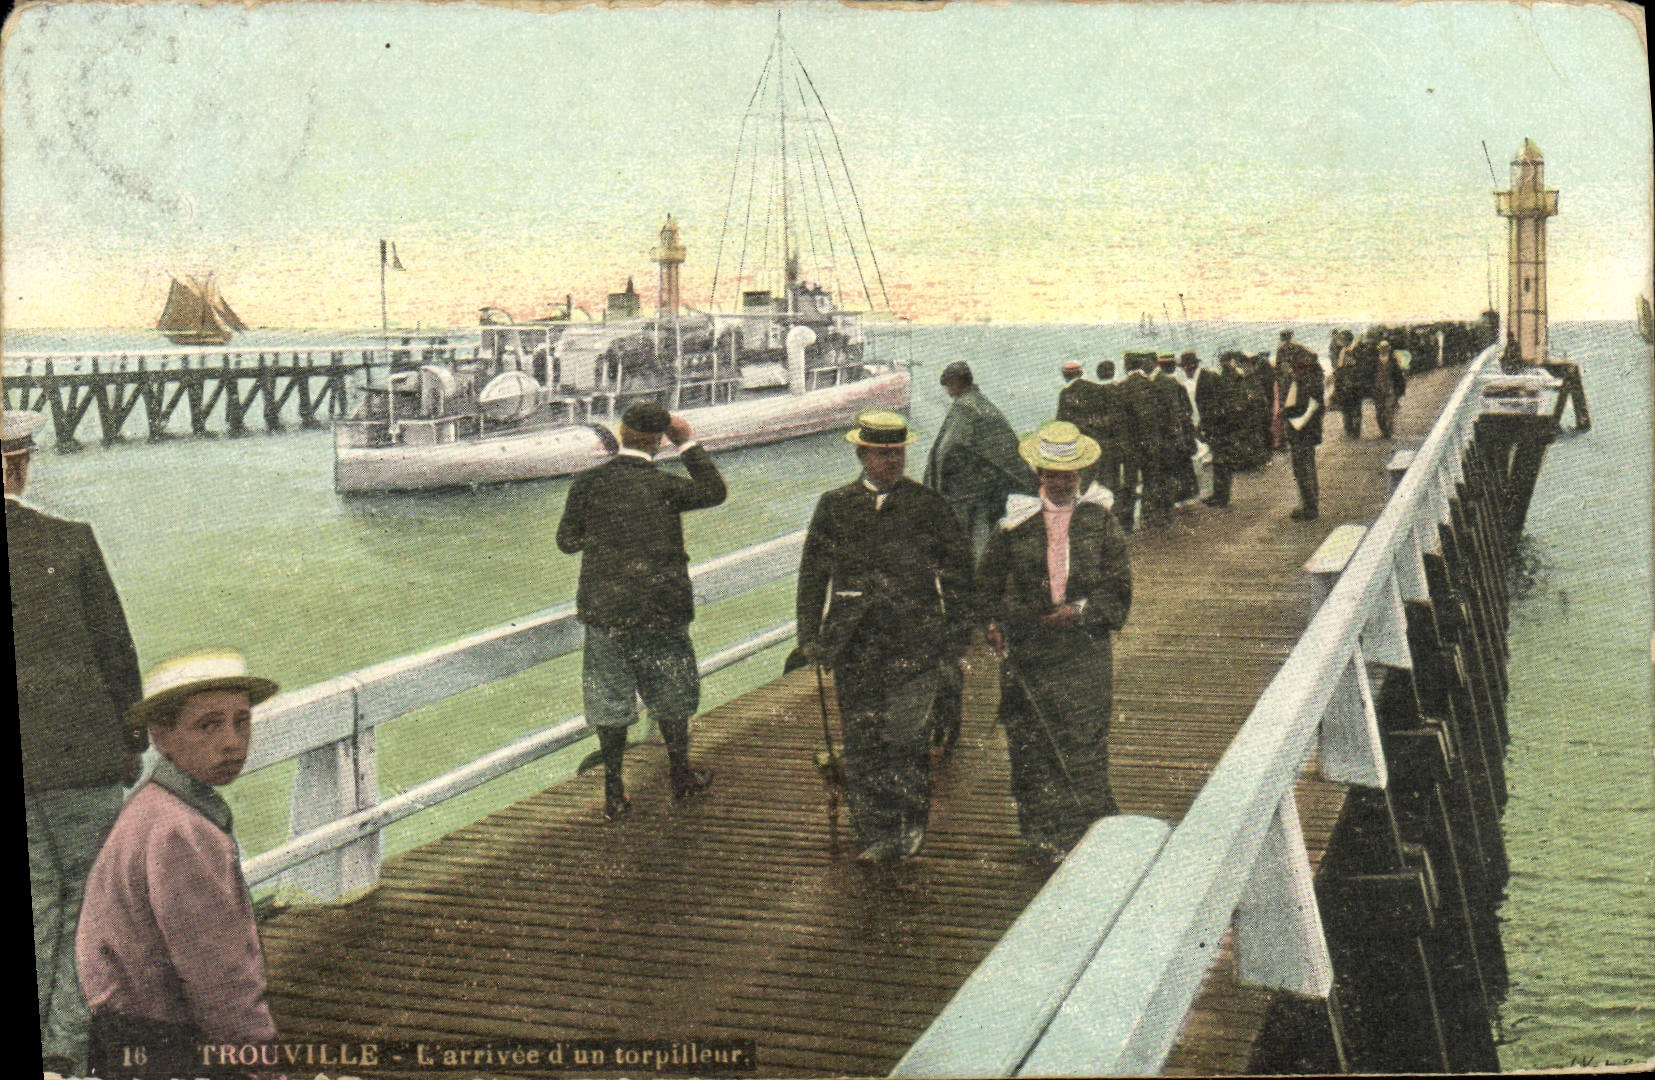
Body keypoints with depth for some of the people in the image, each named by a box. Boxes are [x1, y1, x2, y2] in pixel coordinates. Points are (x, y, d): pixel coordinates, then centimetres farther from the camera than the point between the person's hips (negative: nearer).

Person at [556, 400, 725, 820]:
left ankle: (614, 794, 15)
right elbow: (714, 491, 3)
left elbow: (567, 540, 1)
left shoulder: (587, 484, -6)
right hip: (661, 610, -2)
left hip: (603, 609, 2)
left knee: (609, 701, 11)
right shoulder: (662, 486, -13)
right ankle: (682, 776, 30)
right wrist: (688, 443, 8)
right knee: (670, 694, 16)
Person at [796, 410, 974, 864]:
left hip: (916, 639, -2)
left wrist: (957, 632, 6)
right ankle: (875, 834, 13)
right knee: (862, 738, 3)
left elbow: (958, 571, 11)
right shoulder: (835, 507, 9)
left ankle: (912, 822, 11)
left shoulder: (930, 505, 7)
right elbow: (813, 574, 12)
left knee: (904, 732, -9)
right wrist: (810, 635, 8)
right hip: (854, 640, 2)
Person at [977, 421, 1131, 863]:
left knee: (1084, 741, -3)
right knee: (1031, 743, 3)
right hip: (1025, 648, 1)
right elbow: (988, 579, 15)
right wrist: (994, 622, 2)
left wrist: (1080, 610, -9)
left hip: (1084, 648, -1)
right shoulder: (1017, 521, 4)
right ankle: (1043, 832, 16)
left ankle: (1087, 833, 9)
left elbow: (1119, 587, 5)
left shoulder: (1100, 520, 4)